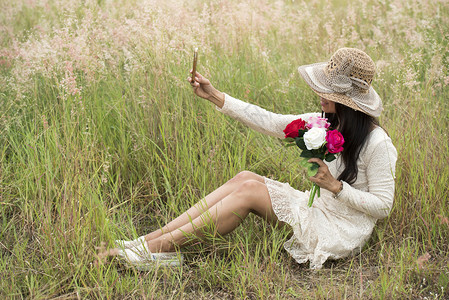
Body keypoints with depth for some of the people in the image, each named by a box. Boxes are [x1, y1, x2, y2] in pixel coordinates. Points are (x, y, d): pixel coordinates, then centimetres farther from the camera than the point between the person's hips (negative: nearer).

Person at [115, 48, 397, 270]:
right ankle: (154, 238, -17)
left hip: (341, 233, -7)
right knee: (245, 178, -13)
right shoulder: (325, 124, 4)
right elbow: (270, 122, 3)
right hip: (319, 209, 7)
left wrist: (335, 185, -24)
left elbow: (383, 205, -15)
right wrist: (215, 96, 1)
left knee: (249, 190, -20)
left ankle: (162, 245, -19)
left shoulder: (377, 144, -18)